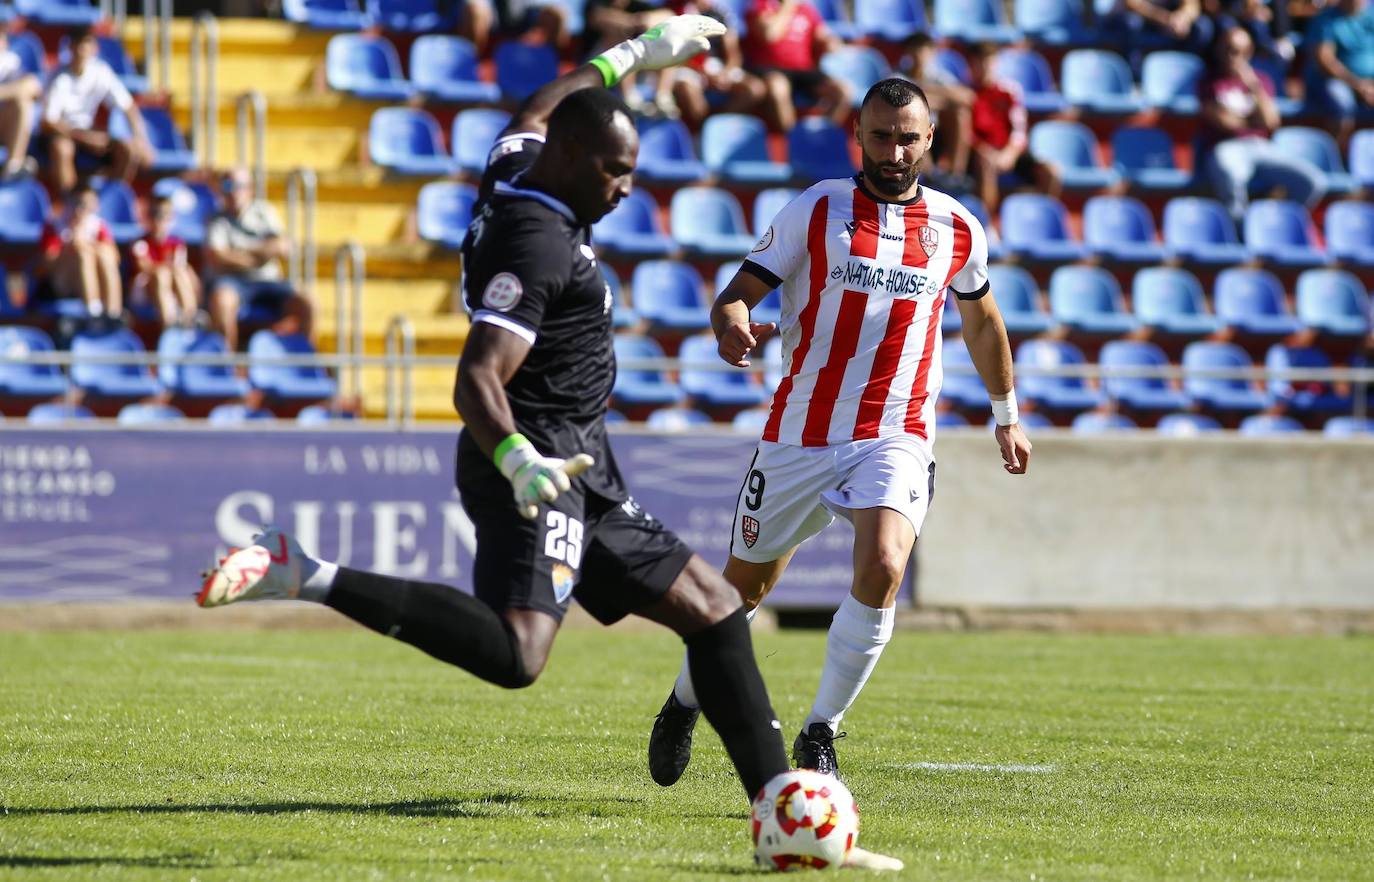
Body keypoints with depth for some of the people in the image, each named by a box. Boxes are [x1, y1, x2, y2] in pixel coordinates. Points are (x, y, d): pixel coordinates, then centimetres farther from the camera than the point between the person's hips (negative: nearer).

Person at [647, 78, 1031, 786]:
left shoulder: (957, 229, 6)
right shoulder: (817, 209, -1)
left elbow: (982, 322, 24)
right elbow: (741, 289, -5)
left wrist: (1007, 416, 31)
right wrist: (732, 325, -29)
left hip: (896, 436, 0)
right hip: (801, 431, 0)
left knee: (881, 570, -25)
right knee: (744, 586, 10)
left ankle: (819, 736, -10)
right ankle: (684, 704, 39)